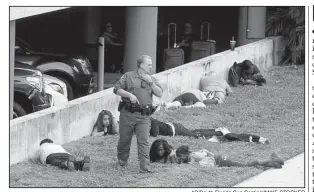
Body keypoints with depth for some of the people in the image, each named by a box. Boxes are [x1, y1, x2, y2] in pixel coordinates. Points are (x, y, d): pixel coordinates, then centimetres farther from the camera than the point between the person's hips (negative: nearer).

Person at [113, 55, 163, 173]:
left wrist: (151, 83, -7)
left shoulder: (151, 79, 14)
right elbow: (116, 89, 0)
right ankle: (122, 161, 33)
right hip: (128, 114, -1)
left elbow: (160, 94, 3)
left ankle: (145, 167, -14)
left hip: (144, 116, 1)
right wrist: (129, 95, -13)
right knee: (124, 139, 9)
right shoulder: (129, 76, 5)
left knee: (143, 141, -10)